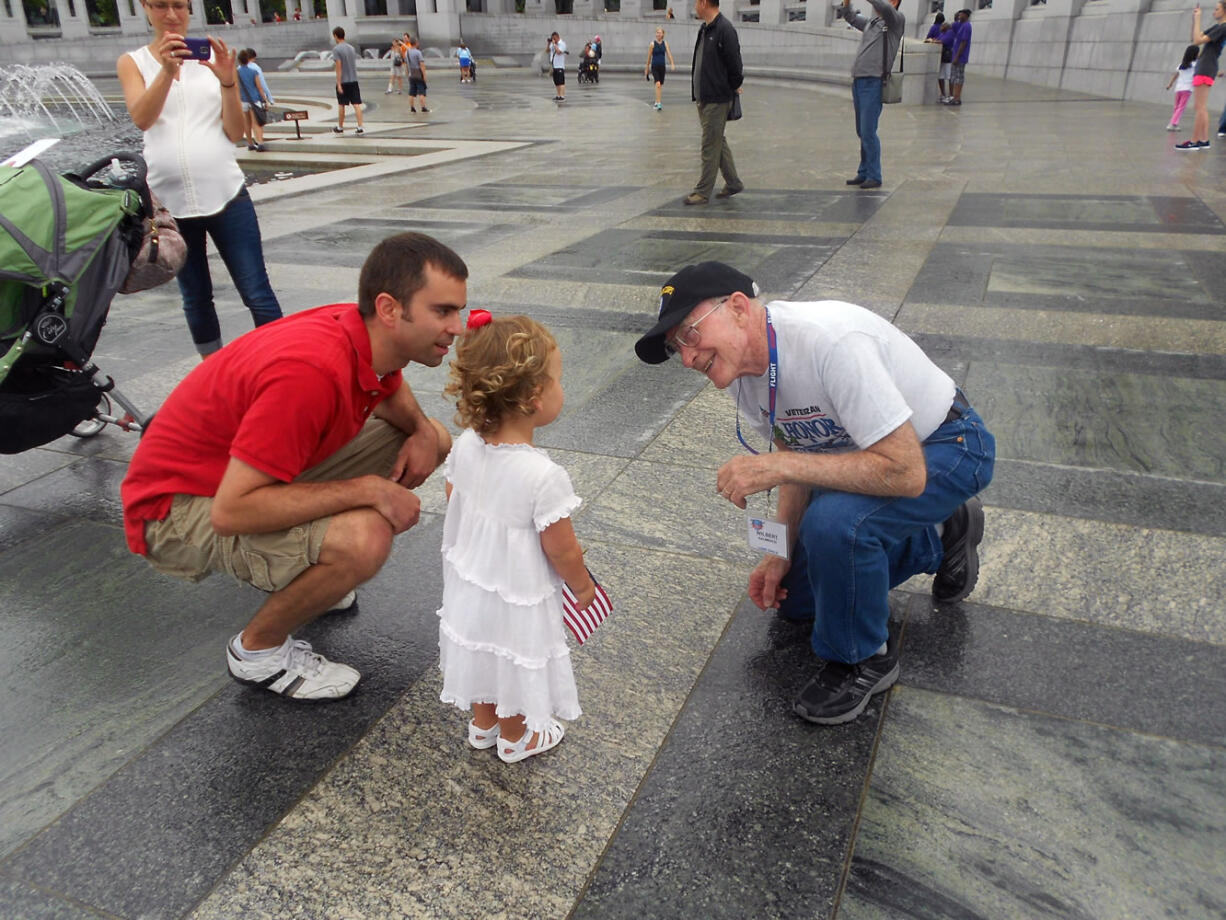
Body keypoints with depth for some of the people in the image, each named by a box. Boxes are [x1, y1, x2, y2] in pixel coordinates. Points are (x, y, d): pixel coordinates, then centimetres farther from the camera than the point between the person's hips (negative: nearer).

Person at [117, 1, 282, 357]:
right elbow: (141, 119, -12)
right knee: (195, 298, 11)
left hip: (226, 194, -1)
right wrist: (168, 70, -27)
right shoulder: (132, 62, 7)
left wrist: (227, 80, -15)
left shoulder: (214, 57, 7)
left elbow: (235, 132, 1)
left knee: (258, 294, -5)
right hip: (169, 200, 1)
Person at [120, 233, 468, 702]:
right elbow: (231, 511, -35)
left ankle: (305, 575, 16)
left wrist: (421, 432, -6)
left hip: (264, 474, 9)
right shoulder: (313, 372, -35)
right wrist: (366, 490, -30)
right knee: (364, 538, -35)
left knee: (434, 438, 4)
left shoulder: (373, 336, -9)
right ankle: (258, 649, -4)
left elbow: (392, 391, 17)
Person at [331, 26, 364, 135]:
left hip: (343, 81, -4)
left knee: (341, 105, 8)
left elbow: (339, 67, -14)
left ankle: (340, 127, 18)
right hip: (354, 80, 4)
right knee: (356, 104, 0)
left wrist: (339, 84, -13)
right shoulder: (352, 48, 9)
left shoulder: (336, 49, -10)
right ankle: (360, 127, -7)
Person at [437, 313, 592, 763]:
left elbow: (455, 502, 1)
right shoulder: (544, 476, -35)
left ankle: (483, 722, 54)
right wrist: (583, 584, -4)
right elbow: (562, 551, -24)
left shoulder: (465, 445, -16)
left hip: (469, 577, 6)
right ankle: (515, 737, 47)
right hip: (517, 597, -6)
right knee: (516, 662, 21)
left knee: (483, 651, 29)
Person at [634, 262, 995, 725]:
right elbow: (796, 457, 2)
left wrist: (776, 466, -39)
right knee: (793, 597, 12)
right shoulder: (740, 366, -11)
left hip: (946, 446, -8)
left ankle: (863, 659, -7)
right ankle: (942, 535, 27)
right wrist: (783, 553, -6)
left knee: (834, 520, -37)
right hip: (862, 452, 8)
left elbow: (905, 473, -38)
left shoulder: (832, 341, -37)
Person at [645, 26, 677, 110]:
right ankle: (658, 103, -24)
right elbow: (649, 57, 4)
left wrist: (672, 64, -16)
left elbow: (669, 53, -2)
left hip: (662, 67, 4)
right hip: (654, 67, -4)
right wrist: (647, 68, 8)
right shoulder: (652, 44, -2)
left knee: (660, 85, 11)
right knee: (658, 84, -21)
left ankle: (657, 102, 27)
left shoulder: (665, 43, 6)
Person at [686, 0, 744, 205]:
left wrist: (734, 87, -4)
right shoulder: (704, 29, 13)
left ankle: (703, 192, 4)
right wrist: (697, 93, 13)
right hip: (703, 98, 9)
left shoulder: (725, 29, -16)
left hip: (717, 100, -9)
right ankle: (733, 184, 25)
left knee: (710, 146, -3)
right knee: (718, 142, 15)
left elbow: (734, 64, -15)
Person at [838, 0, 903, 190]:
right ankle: (863, 173, 18)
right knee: (861, 133, 11)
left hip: (874, 83, -7)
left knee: (868, 132, -10)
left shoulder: (896, 21, 0)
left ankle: (874, 176, -3)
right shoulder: (871, 23, 19)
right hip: (858, 81, 7)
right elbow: (849, 16, 30)